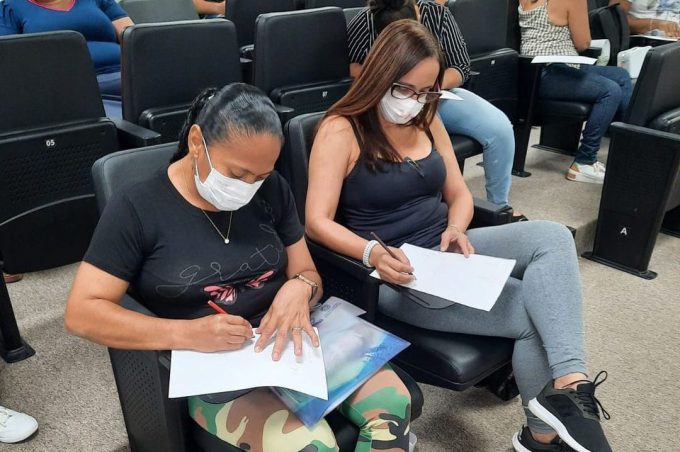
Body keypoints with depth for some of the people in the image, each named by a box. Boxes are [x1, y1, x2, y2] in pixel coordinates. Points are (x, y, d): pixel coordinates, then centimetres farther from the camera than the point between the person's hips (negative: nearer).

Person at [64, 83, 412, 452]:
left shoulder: (272, 190, 5)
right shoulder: (136, 209, -8)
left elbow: (308, 275, 10)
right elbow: (82, 313, -10)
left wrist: (299, 288, -15)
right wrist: (186, 334, -23)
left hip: (290, 343, 5)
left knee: (393, 404, -19)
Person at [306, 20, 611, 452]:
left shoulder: (427, 121, 11)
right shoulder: (341, 131, -9)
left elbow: (459, 194, 13)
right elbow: (317, 222, -14)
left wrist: (456, 230, -10)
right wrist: (372, 253, -31)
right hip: (394, 273, -6)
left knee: (551, 236, -20)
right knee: (533, 310, -20)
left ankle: (569, 384, -27)